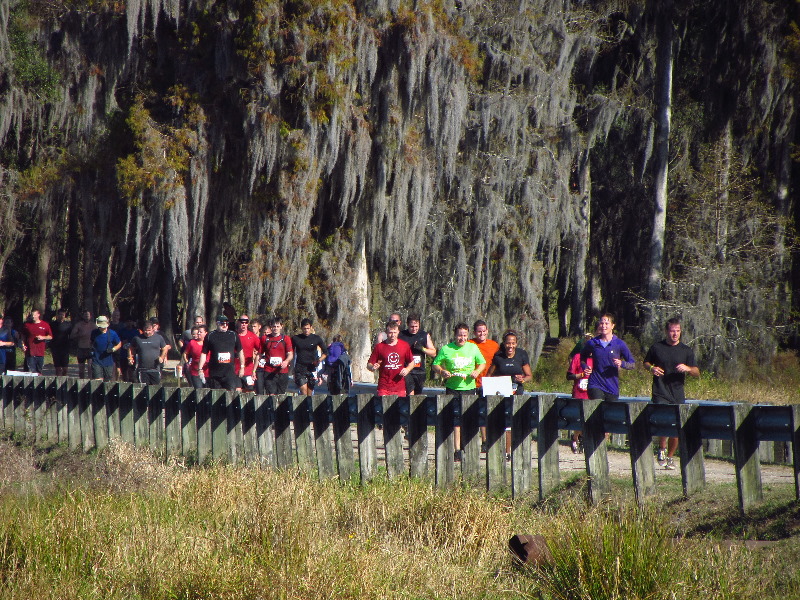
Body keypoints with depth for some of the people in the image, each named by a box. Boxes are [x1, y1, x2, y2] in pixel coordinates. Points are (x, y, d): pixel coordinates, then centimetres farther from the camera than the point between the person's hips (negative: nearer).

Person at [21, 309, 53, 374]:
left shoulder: (45, 325, 5)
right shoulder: (26, 324, 8)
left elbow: (50, 337, 10)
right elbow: (23, 336, 17)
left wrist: (43, 337, -8)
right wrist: (23, 345, 4)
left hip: (40, 351, 0)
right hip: (30, 351, 0)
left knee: (39, 370, 7)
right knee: (31, 370, -6)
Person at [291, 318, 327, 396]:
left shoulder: (316, 338, 4)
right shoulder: (295, 338, 4)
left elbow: (325, 352, 11)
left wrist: (319, 360, -6)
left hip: (311, 368, 1)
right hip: (300, 368, -1)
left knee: (310, 394, 5)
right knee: (304, 392, -16)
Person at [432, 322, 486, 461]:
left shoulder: (473, 348, 8)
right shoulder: (446, 349, 2)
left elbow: (482, 363, 19)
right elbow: (435, 365, 6)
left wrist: (477, 371, -2)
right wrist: (442, 372, -14)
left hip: (469, 387, 2)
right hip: (452, 388, -2)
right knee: (455, 419, -6)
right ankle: (457, 449, -4)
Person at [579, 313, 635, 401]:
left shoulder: (619, 344, 1)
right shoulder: (592, 343, 4)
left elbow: (632, 364, 5)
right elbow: (582, 357, 24)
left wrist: (621, 363, -15)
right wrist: (585, 367, 4)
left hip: (612, 388, 1)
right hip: (595, 386, -1)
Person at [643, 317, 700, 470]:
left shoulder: (686, 351, 7)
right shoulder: (656, 347, 5)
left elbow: (697, 373, 7)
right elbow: (646, 362, 19)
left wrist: (687, 368, -15)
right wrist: (651, 368, -4)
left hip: (678, 394, 2)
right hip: (660, 393, -2)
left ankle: (670, 457, 23)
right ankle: (662, 449, 3)